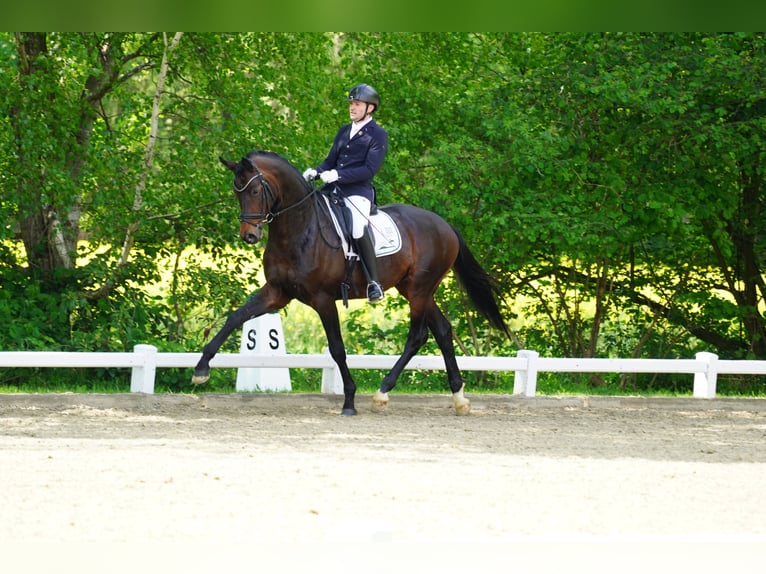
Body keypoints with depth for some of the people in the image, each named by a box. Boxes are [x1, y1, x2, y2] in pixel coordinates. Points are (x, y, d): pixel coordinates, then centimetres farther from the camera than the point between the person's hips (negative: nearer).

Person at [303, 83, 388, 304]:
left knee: (357, 228, -33)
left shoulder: (378, 135, -3)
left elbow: (369, 169, -12)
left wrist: (338, 175, -21)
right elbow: (331, 161, 20)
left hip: (359, 192, -8)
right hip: (335, 190, 8)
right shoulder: (344, 131, 20)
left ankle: (374, 283, -25)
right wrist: (316, 172, -2)